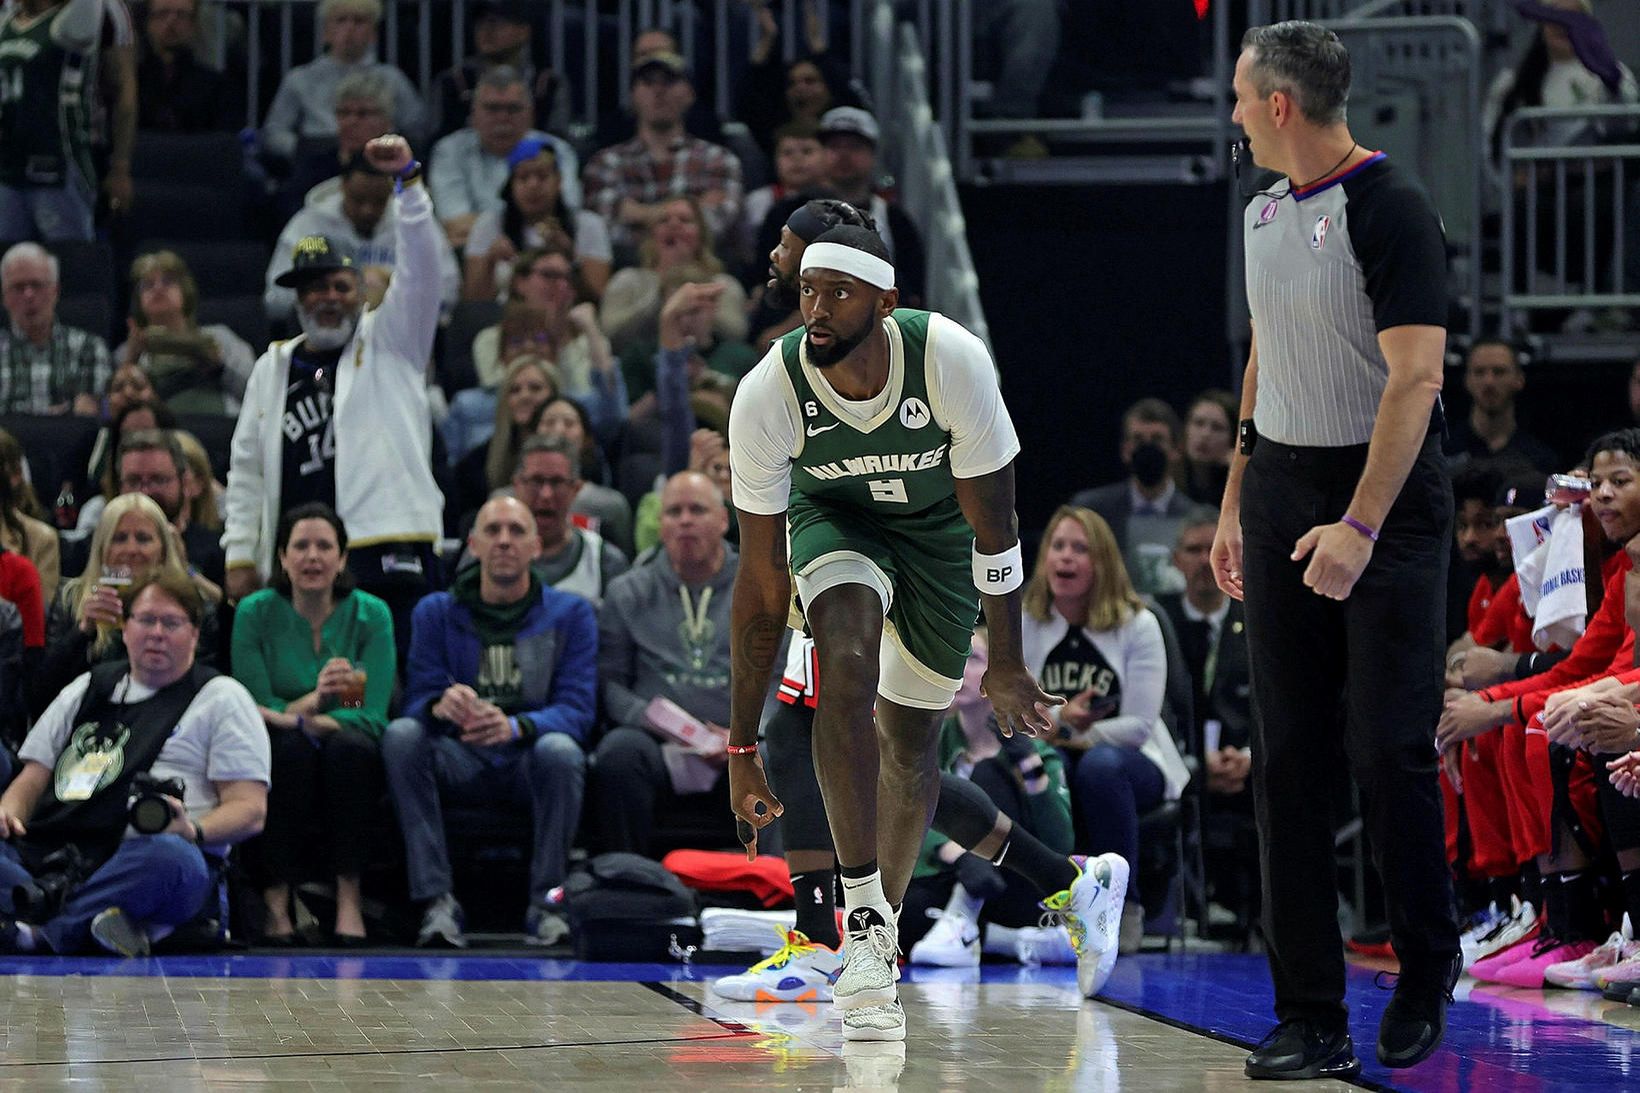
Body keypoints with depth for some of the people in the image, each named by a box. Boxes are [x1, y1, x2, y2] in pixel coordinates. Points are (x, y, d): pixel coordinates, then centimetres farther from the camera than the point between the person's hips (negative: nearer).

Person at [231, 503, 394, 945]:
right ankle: (276, 896, -30)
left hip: (350, 773, 0)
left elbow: (372, 717, -10)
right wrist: (311, 700, -28)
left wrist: (298, 718, -26)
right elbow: (256, 707, -8)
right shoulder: (255, 613, -2)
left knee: (349, 747, -33)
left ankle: (349, 895, -28)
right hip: (281, 767, 0)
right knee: (292, 748, -34)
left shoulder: (371, 615, -2)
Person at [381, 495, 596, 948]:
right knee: (401, 735, -28)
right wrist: (441, 705, -27)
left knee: (560, 750, -36)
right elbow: (418, 699, 0)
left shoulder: (570, 614, 5)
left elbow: (576, 709, -6)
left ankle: (546, 903, -23)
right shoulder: (436, 612, 10)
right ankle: (436, 901, -31)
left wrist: (514, 726, -28)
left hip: (530, 764, -2)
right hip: (462, 765, 2)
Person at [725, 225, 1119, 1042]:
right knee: (849, 663, -30)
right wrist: (741, 749, -23)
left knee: (909, 738, 5)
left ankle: (881, 930, 29)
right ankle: (863, 922, -29)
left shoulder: (951, 361, -34)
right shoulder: (766, 396, -31)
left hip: (939, 523, 1)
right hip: (834, 517, -1)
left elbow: (993, 528, -19)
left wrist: (1005, 665, -11)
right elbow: (762, 583, -25)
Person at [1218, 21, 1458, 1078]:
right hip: (1284, 496, 7)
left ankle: (1429, 966, 16)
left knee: (1389, 748, -7)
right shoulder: (1266, 210, 11)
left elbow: (1416, 376, -19)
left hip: (1387, 498, -7)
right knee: (1289, 757, 1)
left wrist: (1358, 526, -24)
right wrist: (1236, 502, 16)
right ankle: (1313, 1021, 3)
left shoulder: (1392, 208, -13)